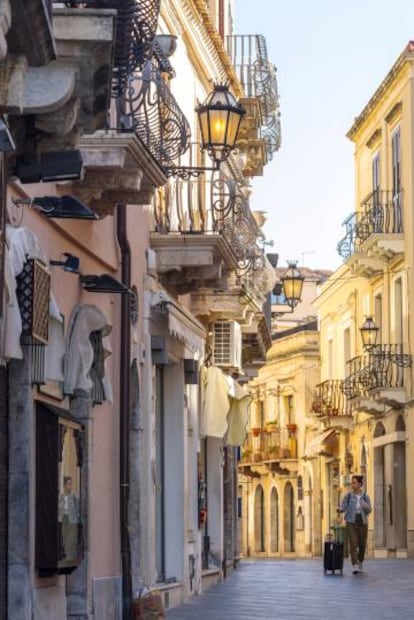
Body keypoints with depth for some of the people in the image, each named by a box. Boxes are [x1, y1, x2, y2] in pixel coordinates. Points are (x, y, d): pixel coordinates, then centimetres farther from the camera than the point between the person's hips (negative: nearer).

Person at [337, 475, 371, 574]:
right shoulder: (348, 496, 0)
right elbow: (343, 507, -7)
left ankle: (360, 564, 32)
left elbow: (369, 510, -2)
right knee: (353, 544, -15)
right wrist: (339, 509, -30)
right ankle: (355, 567, -19)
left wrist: (363, 505, -22)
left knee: (362, 545, 7)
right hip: (351, 523, -2)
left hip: (362, 523, 2)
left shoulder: (365, 497, 4)